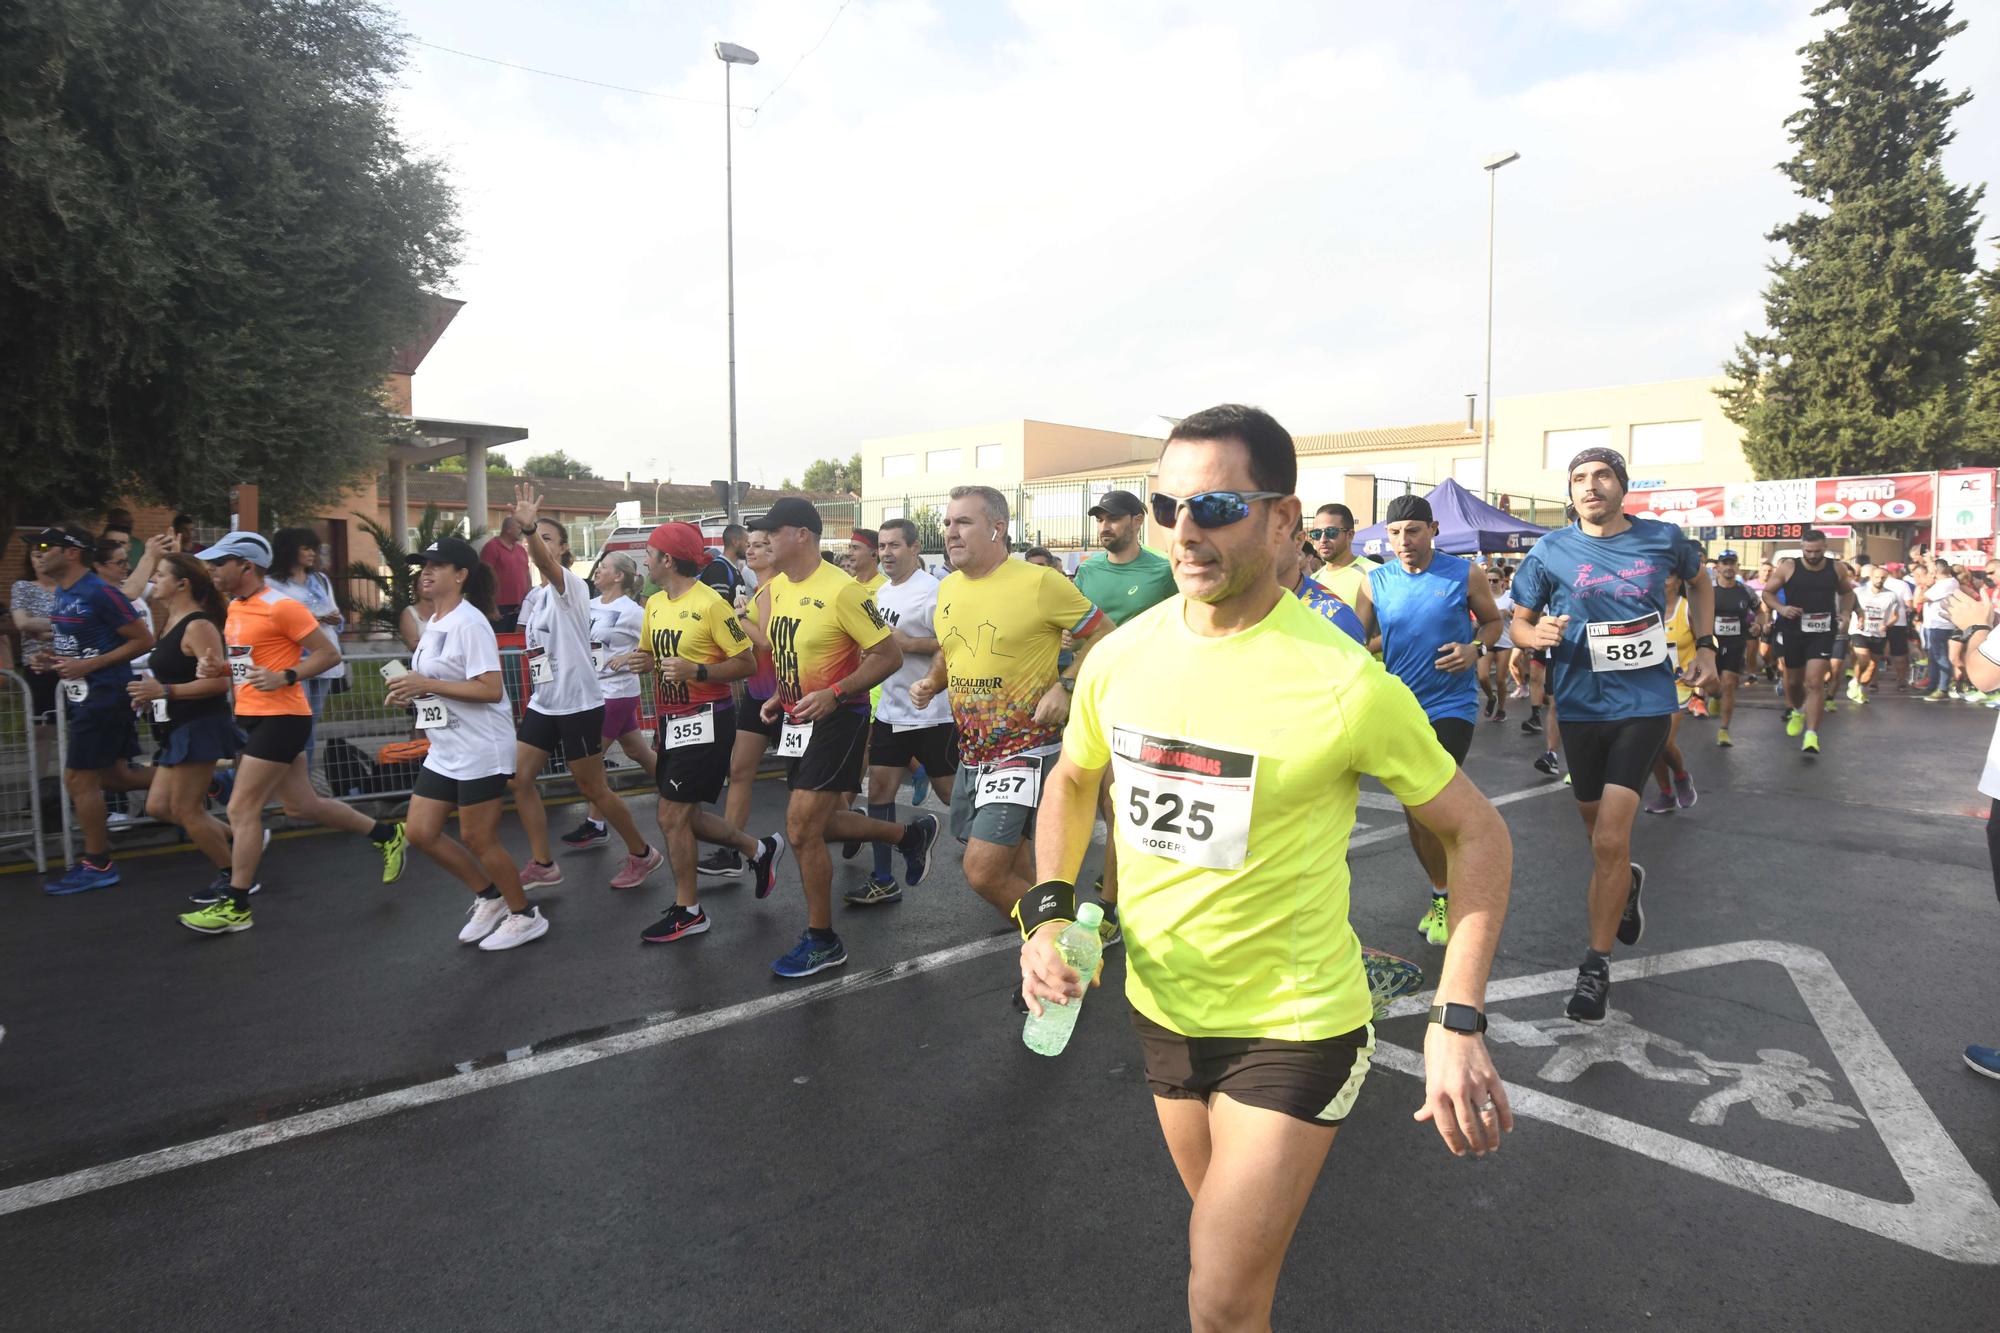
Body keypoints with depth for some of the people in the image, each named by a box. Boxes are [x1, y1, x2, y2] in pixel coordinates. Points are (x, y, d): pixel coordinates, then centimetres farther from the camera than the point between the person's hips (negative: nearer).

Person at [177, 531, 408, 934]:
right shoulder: (235, 607, 12)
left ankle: (235, 907, 5)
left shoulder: (280, 607, -15)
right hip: (253, 718, 10)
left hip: (280, 719, -9)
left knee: (241, 810, -6)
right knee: (301, 805, 14)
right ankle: (388, 835, 29)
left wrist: (285, 677, -25)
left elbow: (329, 653, -14)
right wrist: (220, 669, 5)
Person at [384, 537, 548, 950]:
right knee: (420, 830, 9)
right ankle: (489, 896, 26)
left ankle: (526, 916, 18)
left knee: (478, 839, 0)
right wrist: (410, 694, 3)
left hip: (480, 750, -10)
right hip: (444, 751, 10)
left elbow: (491, 688, -24)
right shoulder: (433, 624, 12)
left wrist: (426, 685, -22)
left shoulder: (469, 623, -16)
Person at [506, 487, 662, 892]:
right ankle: (542, 865, 15)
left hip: (578, 704, -8)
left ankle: (642, 854, 19)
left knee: (593, 789, 1)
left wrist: (529, 527, -55)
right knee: (519, 778, 3)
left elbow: (546, 563, -37)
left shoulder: (570, 584, -14)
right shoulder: (534, 596, 10)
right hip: (542, 704, 8)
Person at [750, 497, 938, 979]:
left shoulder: (841, 590, -20)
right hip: (798, 719, 9)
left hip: (836, 719, -9)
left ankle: (822, 941, 10)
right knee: (816, 823, 15)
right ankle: (909, 835, 36)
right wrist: (779, 696, 9)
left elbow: (890, 655, -18)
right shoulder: (776, 587, 6)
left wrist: (833, 694, -25)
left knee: (801, 831, -8)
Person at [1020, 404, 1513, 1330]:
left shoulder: (1346, 684, -22)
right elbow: (1073, 780, 10)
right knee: (1224, 1218, 28)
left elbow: (1477, 834, -11)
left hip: (1293, 1025, -5)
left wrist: (1457, 1025, -18)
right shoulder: (1119, 657, -8)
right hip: (1162, 1007, 5)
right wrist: (1048, 914, -4)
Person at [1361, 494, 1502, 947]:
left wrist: (1476, 648, -13)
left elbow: (1493, 621, 8)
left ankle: (1446, 897, 7)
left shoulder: (1464, 574, -5)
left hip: (1451, 705, -4)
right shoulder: (1376, 581, 0)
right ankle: (1442, 892, 31)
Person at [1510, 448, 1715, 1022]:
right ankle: (1626, 883, 53)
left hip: (1643, 701, -2)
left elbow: (1699, 583, 21)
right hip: (1580, 705, 2)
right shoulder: (1550, 552, -3)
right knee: (1599, 834, 17)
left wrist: (1705, 647, 10)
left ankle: (1596, 967, 1)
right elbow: (1518, 622, 4)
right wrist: (1539, 635, -19)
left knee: (1609, 842, -12)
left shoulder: (1664, 539, 0)